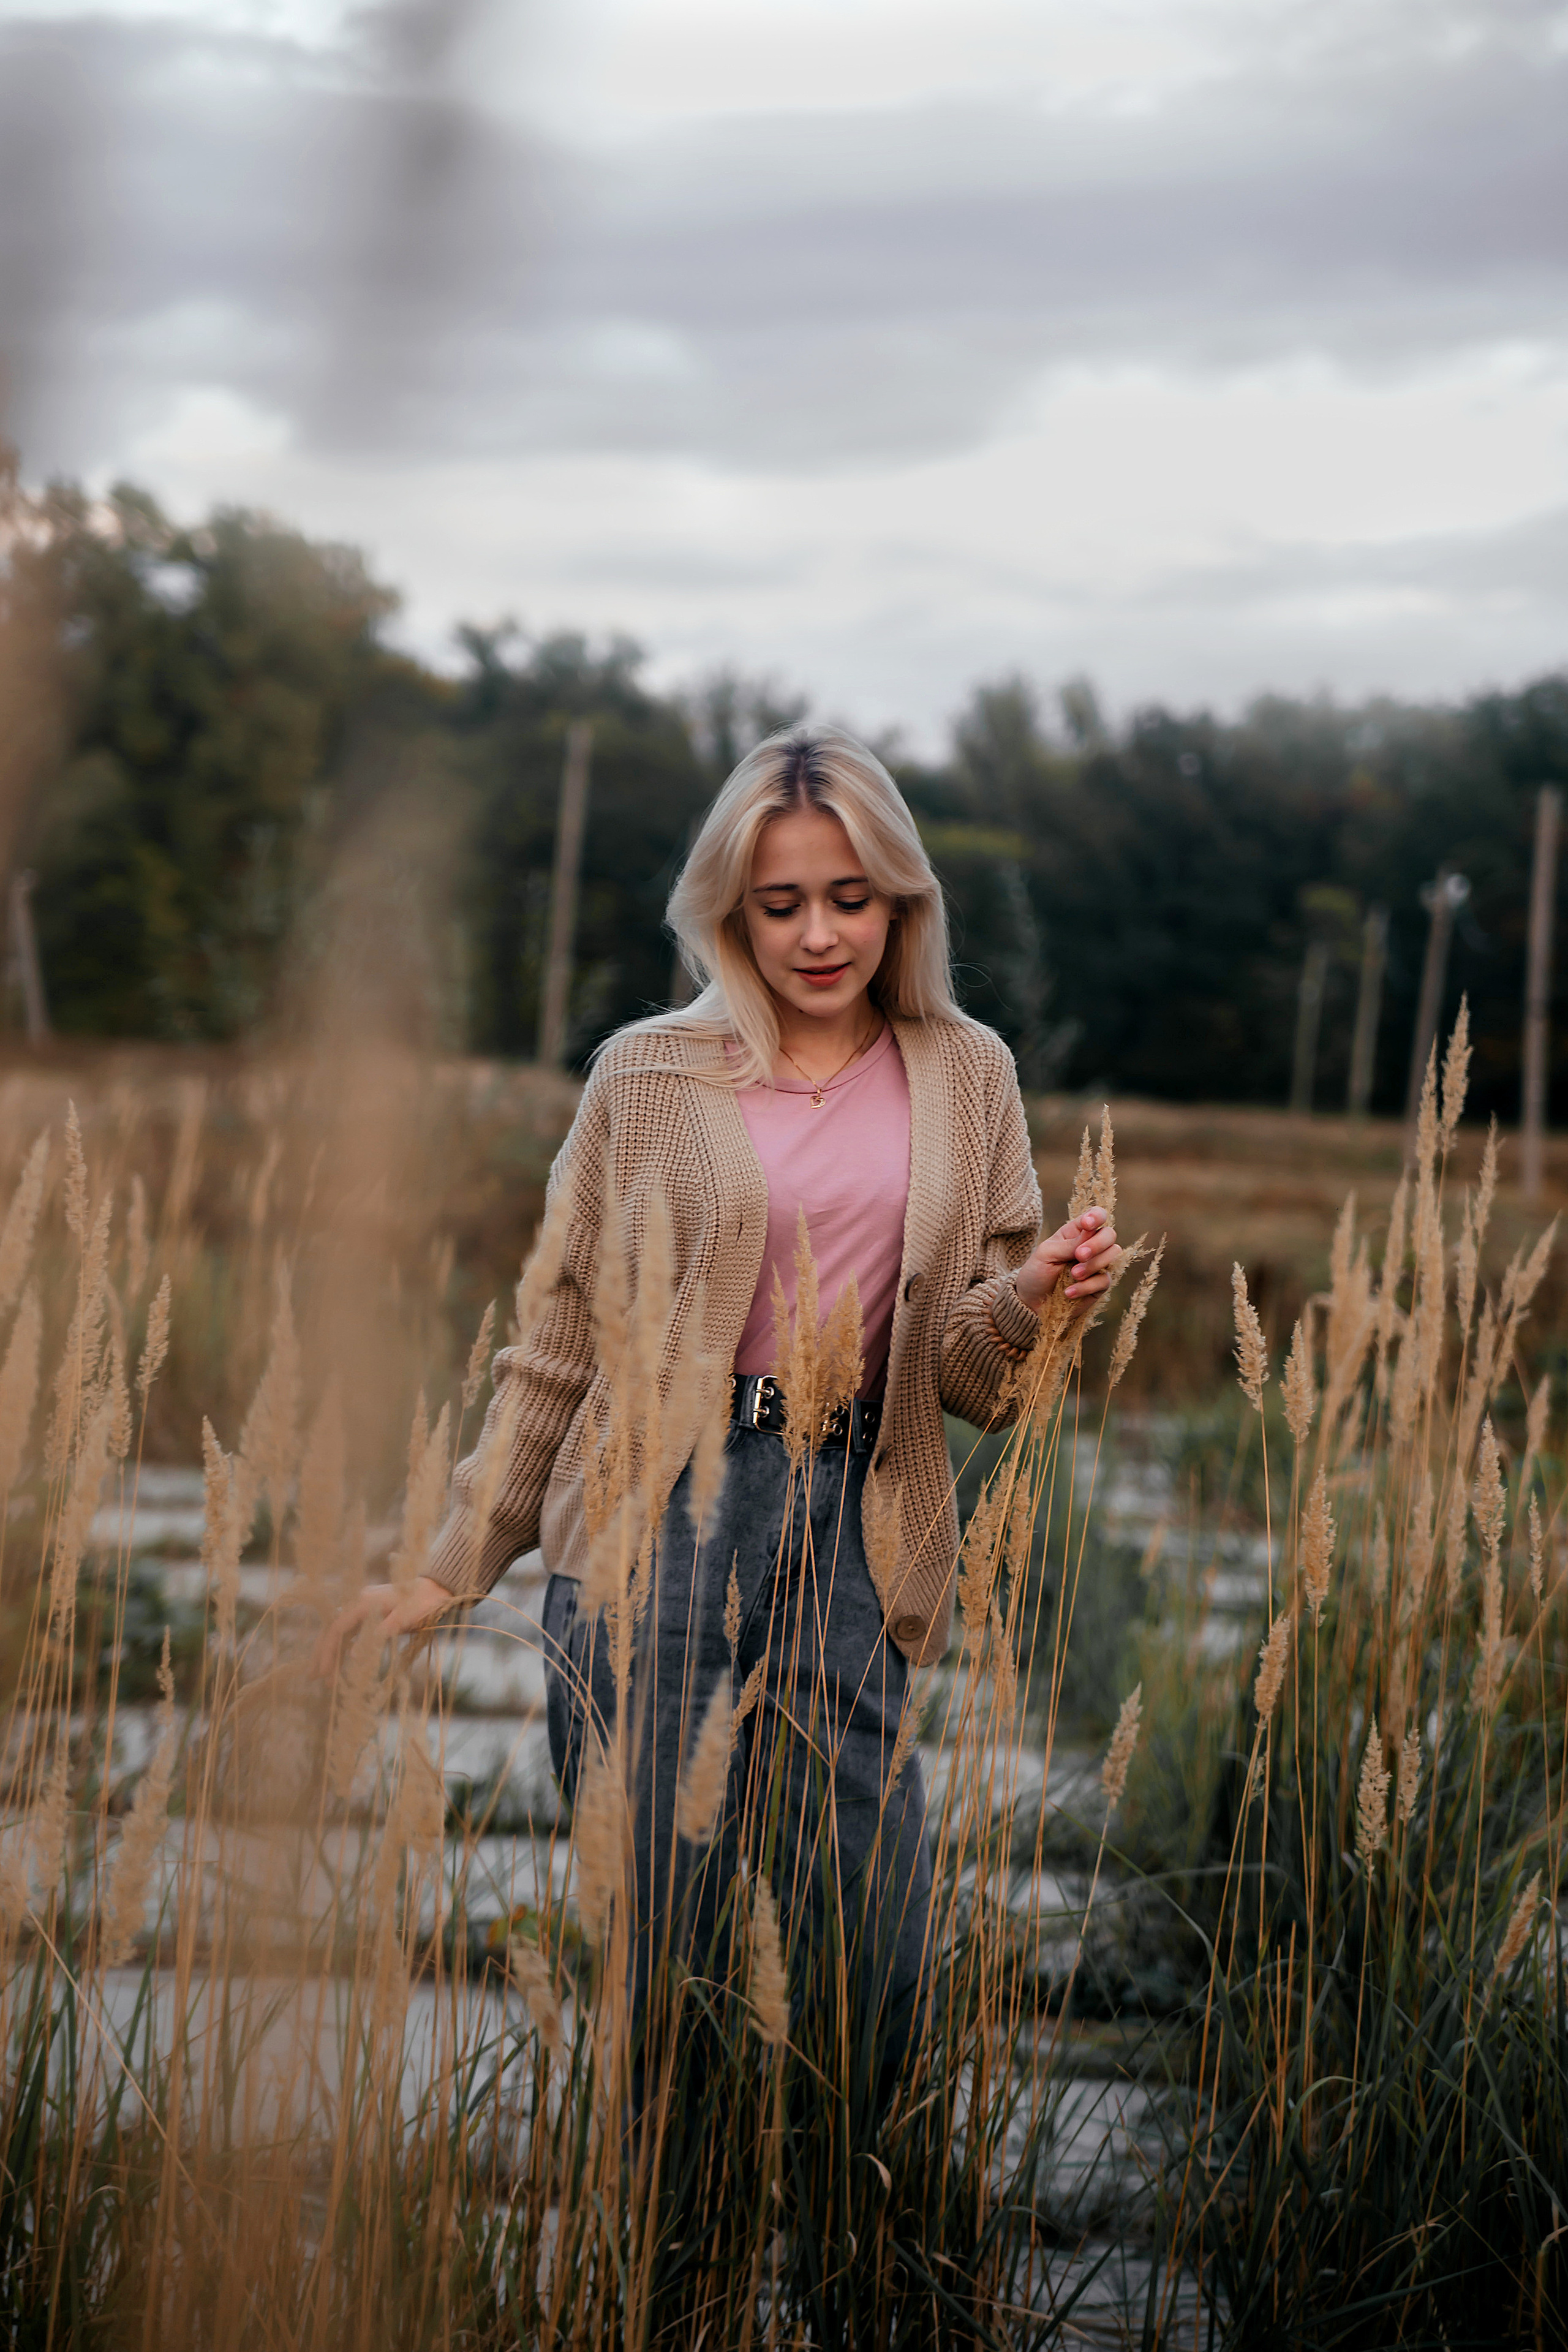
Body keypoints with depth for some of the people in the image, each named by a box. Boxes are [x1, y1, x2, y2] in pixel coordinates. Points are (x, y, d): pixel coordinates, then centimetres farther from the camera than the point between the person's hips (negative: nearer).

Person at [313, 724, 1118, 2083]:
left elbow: (964, 1372, 13)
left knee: (875, 1961, -3)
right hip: (662, 1508, -1)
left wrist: (1031, 1299, -10)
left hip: (852, 1525, 1)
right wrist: (452, 1571, 8)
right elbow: (559, 1345, 10)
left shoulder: (965, 1078, 11)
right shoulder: (651, 1076, 7)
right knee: (643, 1931, -5)